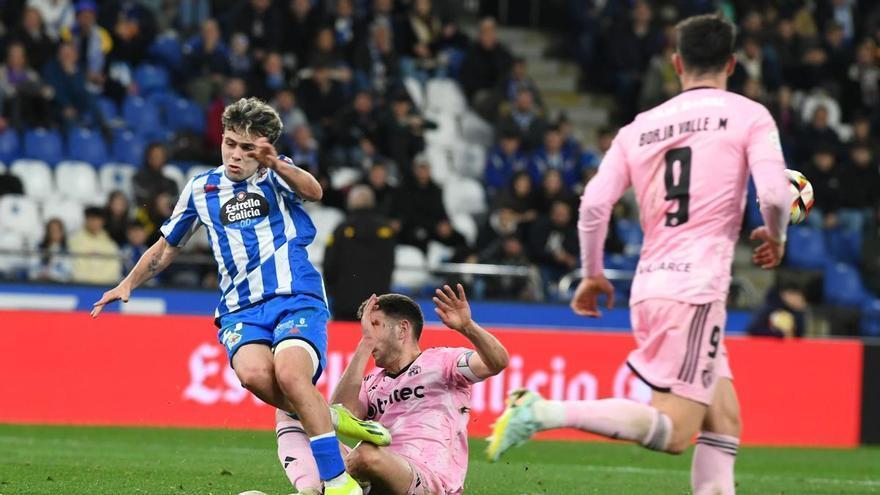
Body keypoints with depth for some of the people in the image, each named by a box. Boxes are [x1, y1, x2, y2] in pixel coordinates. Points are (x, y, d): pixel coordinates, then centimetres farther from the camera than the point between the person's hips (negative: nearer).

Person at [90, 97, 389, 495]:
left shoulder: (277, 176, 6)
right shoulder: (201, 189, 16)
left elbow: (313, 191, -18)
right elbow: (166, 247, 29)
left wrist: (275, 164, -36)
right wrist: (128, 284, 18)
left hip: (296, 299, -3)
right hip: (240, 309, 3)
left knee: (290, 375, -31)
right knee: (253, 373, -32)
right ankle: (327, 419, -7)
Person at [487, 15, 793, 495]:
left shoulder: (639, 127, 14)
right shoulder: (748, 115, 1)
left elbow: (593, 204, 6)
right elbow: (774, 196, -11)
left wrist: (592, 275, 20)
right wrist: (775, 238, 11)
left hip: (648, 288, 7)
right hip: (694, 289, -7)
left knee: (725, 420, 15)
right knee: (673, 432, -9)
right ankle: (544, 411, -24)